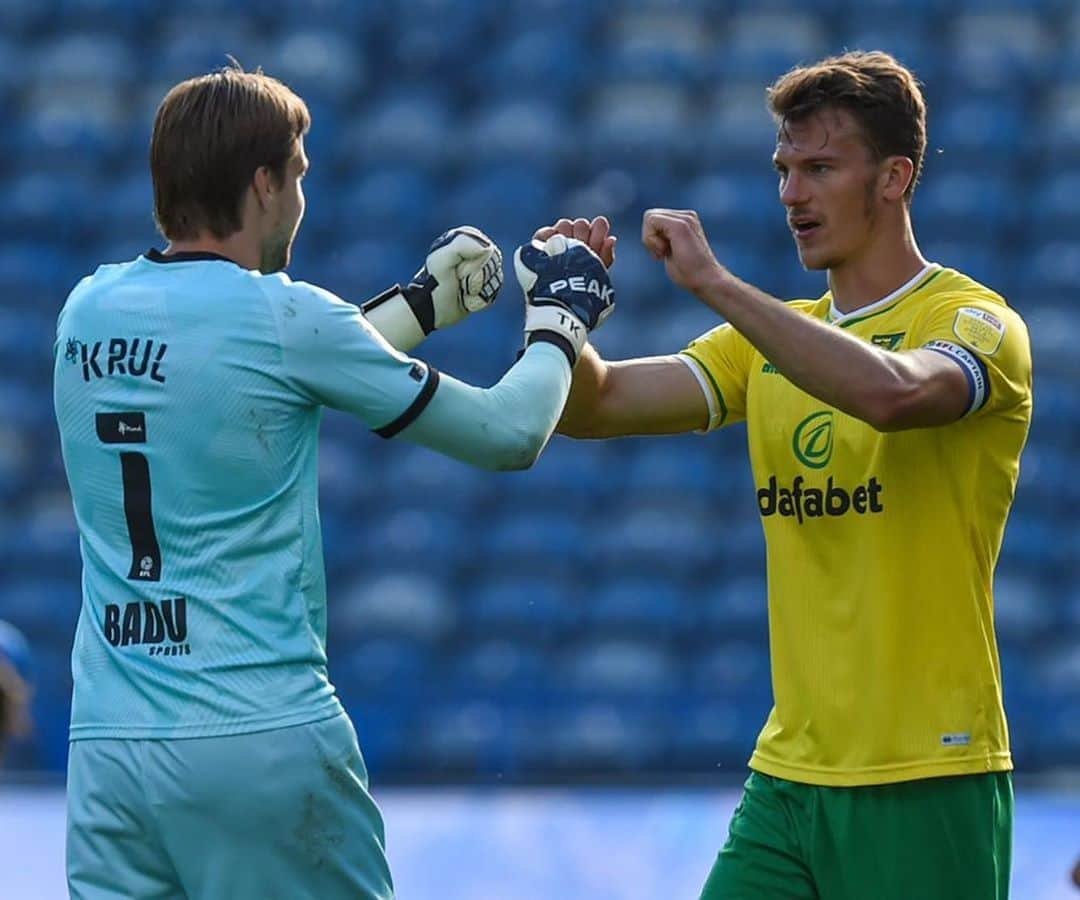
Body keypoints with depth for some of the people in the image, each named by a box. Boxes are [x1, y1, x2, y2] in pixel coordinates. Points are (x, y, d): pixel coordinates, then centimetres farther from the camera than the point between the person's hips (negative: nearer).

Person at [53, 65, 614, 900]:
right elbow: (510, 434, 0)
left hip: (105, 741, 5)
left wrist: (424, 302, 35)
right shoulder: (281, 313, -7)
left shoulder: (89, 309, 9)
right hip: (264, 734, -5)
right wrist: (560, 321, 18)